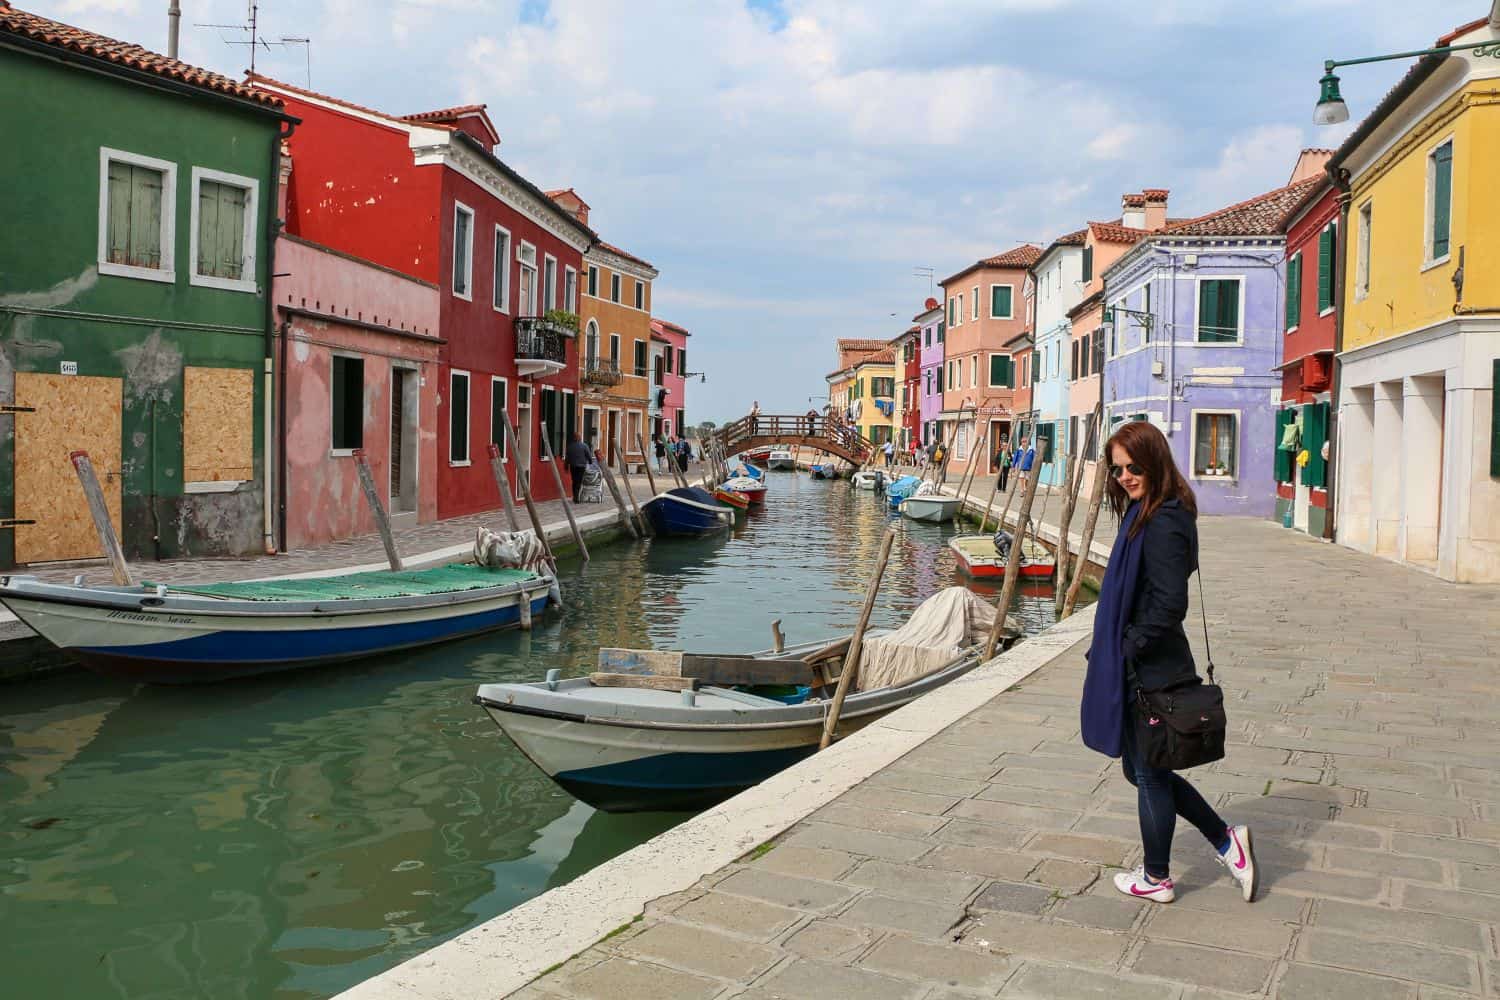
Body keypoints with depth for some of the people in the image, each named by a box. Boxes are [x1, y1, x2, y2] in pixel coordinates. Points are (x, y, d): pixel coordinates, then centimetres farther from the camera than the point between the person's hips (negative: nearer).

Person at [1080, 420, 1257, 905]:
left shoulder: (1163, 524, -21)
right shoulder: (1145, 515, 10)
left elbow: (1170, 604, -25)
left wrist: (1130, 647, -15)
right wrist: (1113, 648, 12)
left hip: (1150, 672, -10)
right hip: (1141, 668, 10)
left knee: (1149, 775, 8)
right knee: (1142, 770, 20)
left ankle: (1155, 878, 26)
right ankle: (1225, 840, 29)